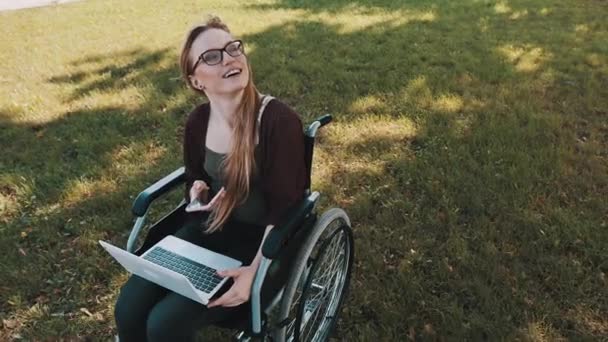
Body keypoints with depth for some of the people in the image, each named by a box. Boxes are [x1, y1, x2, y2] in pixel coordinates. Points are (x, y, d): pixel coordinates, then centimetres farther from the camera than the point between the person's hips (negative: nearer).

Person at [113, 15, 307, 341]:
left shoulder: (279, 121, -21)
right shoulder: (197, 121, -3)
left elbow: (283, 208, -19)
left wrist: (255, 269, -28)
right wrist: (197, 191, -6)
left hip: (259, 238, -5)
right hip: (210, 227, 6)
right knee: (128, 309, -7)